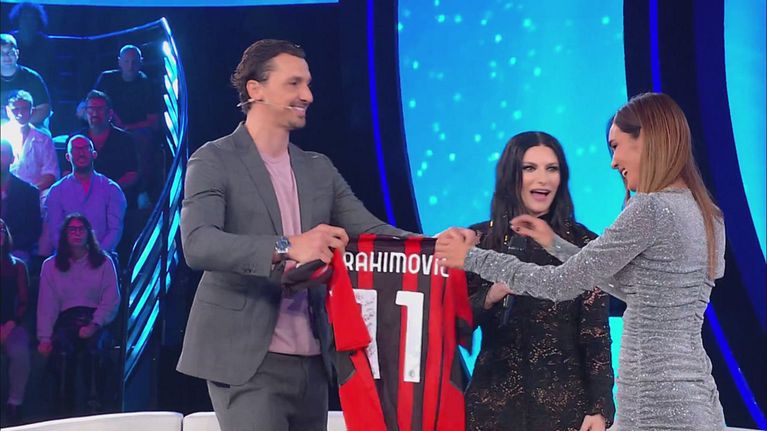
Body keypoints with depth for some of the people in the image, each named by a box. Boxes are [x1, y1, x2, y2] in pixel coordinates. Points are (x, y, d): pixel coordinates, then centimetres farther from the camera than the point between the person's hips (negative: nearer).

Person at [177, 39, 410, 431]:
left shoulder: (318, 168, 16)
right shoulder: (214, 161, -4)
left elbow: (369, 229, 7)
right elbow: (198, 244, -19)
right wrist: (285, 248, -32)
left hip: (311, 361, 6)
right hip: (247, 360, -6)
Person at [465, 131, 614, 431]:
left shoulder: (583, 244, 0)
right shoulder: (479, 240, 3)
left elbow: (596, 336, -1)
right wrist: (489, 298, -13)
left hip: (564, 401, -1)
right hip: (493, 399, 1)